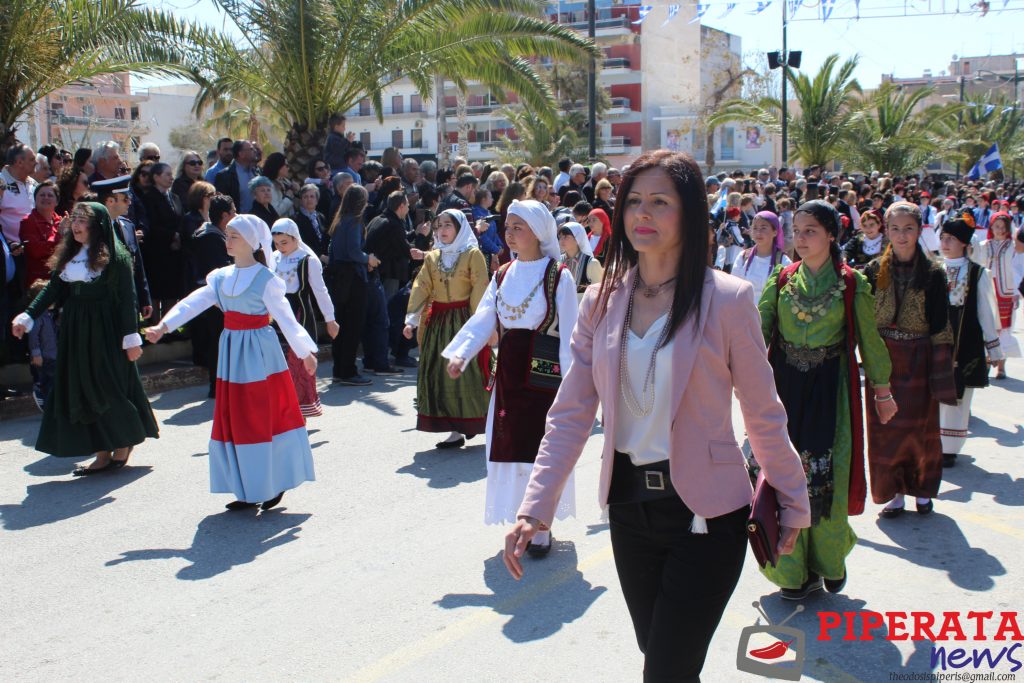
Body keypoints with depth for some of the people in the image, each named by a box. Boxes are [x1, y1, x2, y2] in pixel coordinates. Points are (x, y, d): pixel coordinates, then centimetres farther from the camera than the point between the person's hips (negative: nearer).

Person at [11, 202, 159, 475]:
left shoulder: (115, 257, -10)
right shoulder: (69, 254, 10)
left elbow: (127, 298, -12)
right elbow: (53, 288, 8)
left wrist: (131, 337, -15)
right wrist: (27, 316, -3)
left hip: (105, 330, -7)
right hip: (75, 330, 7)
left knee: (109, 388, 0)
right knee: (82, 389, 7)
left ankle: (125, 443, 21)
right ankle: (103, 454, 13)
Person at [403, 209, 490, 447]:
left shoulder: (473, 255, -4)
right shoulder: (432, 258, 11)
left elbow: (479, 291, -9)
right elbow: (421, 288, 2)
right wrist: (411, 319, -9)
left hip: (463, 319, -5)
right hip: (437, 321, 5)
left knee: (465, 372, -5)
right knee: (438, 374, 3)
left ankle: (469, 424, 9)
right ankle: (455, 429, 9)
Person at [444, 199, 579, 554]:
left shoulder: (559, 276, -7)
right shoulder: (503, 275, 9)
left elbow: (569, 334, -9)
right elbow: (483, 319, 1)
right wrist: (460, 353, -14)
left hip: (544, 372, -5)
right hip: (508, 372, 5)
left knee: (540, 447, -2)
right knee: (510, 445, 9)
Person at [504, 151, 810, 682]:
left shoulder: (726, 299, -10)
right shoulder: (601, 301, 1)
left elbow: (764, 414, -4)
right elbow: (571, 413, -2)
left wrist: (793, 504, 2)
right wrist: (535, 508, -9)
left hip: (704, 511, -4)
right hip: (629, 504, 5)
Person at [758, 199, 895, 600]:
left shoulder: (852, 284, -2)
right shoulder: (782, 278, 4)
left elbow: (869, 339, 4)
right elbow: (759, 330, -3)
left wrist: (882, 390, 9)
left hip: (830, 387, -2)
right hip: (786, 385, 2)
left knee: (827, 475, -1)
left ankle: (829, 558, 23)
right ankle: (795, 568, 16)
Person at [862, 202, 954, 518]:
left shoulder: (933, 273, -4)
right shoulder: (874, 271, 0)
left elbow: (940, 328, -4)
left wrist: (941, 371, -9)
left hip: (918, 361, -1)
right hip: (882, 361, 1)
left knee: (920, 426, 8)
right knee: (885, 428, 4)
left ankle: (922, 489, 27)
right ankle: (894, 491, 17)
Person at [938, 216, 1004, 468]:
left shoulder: (978, 274, -4)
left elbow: (986, 314, 0)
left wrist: (993, 349, 2)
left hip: (964, 346, -2)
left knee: (956, 397, 2)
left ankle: (949, 449, 11)